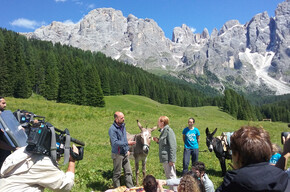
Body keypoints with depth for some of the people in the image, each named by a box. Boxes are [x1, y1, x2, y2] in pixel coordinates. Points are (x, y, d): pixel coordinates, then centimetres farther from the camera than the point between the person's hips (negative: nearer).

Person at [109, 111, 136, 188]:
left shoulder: (123, 126, 6)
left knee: (128, 172, 11)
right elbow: (115, 143, -26)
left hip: (125, 153, 7)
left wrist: (127, 149, 11)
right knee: (117, 173, 8)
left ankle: (130, 188, 21)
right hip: (117, 155, -7)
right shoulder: (112, 129, -20)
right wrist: (127, 143, -25)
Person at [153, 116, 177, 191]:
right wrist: (158, 140, 5)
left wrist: (171, 159, -21)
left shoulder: (168, 131, -15)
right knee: (168, 176, 18)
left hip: (168, 158, -10)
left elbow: (172, 146, -19)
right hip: (164, 158, 10)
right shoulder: (163, 131, 13)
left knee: (171, 175, -2)